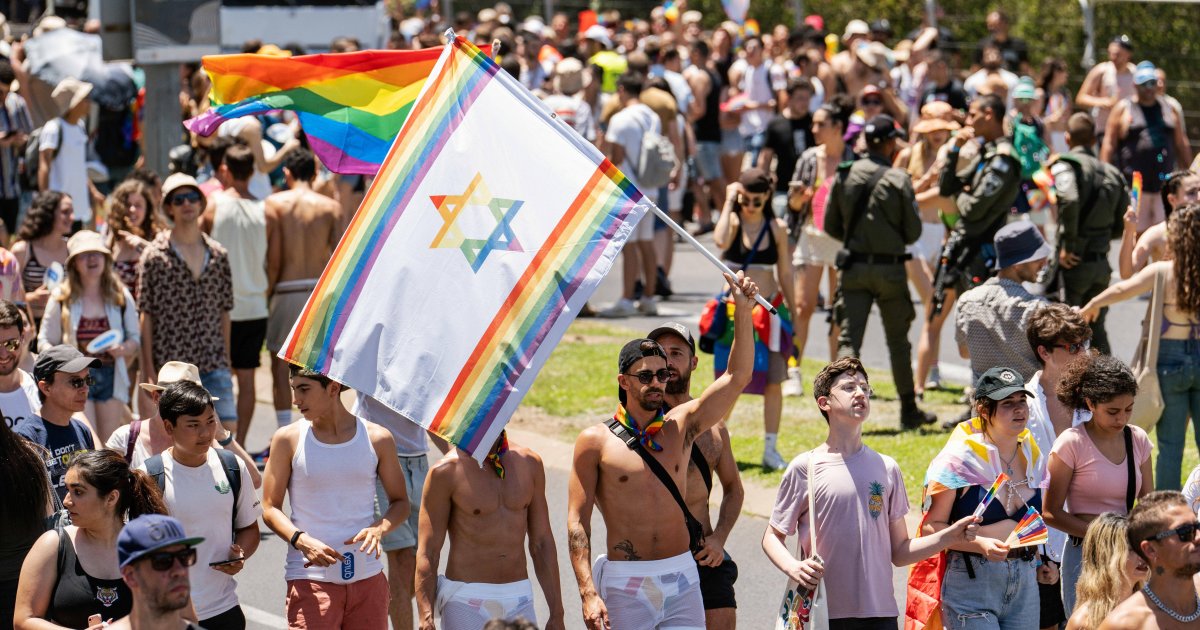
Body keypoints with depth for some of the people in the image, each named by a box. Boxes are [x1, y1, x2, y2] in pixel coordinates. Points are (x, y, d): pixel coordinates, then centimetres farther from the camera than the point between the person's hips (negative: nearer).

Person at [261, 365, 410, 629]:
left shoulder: (377, 439, 4)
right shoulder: (289, 440, 1)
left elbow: (400, 502, 11)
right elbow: (270, 508, 1)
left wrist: (379, 529, -11)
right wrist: (301, 540, -19)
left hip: (368, 580, 2)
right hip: (311, 580, -2)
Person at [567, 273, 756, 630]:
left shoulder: (681, 426, 9)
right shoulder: (596, 441, -1)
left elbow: (737, 377, 4)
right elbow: (577, 521, -4)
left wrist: (742, 309, -6)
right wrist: (588, 593, -14)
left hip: (682, 577, 3)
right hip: (625, 584, -3)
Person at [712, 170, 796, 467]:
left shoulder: (777, 229, 3)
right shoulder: (733, 222, -3)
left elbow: (785, 273, 10)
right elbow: (720, 242, -28)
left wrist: (793, 315, 11)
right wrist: (729, 202, -19)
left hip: (770, 312, 2)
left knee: (774, 381, -2)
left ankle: (770, 448, 6)